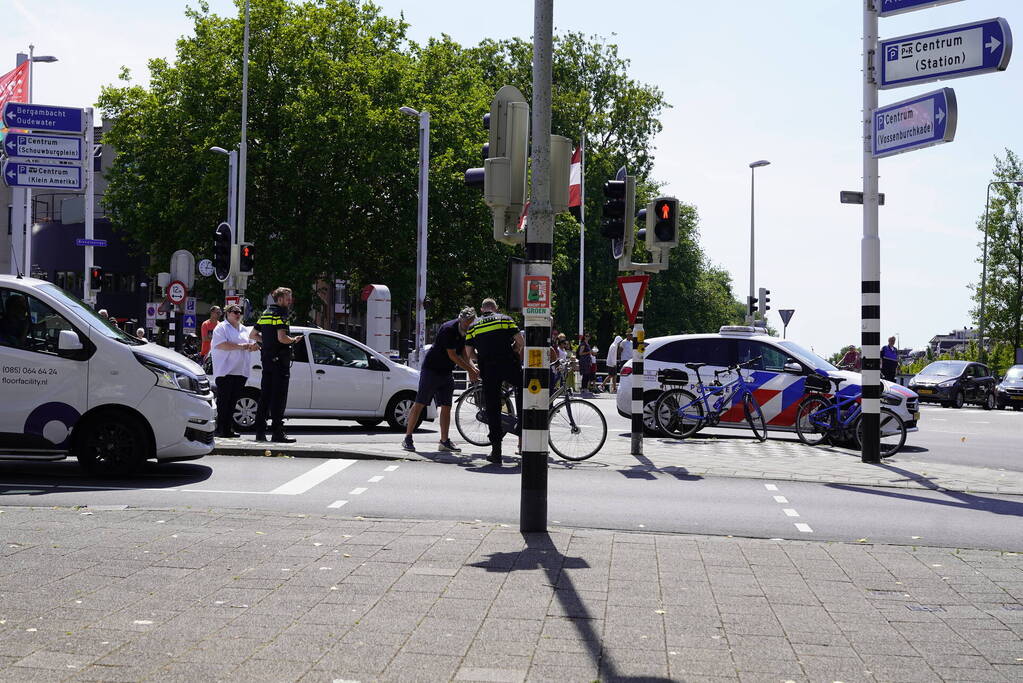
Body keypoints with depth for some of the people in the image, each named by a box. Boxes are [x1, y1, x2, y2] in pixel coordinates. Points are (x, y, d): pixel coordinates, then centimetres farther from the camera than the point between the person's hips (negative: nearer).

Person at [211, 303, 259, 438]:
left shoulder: (243, 329, 22)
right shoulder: (221, 328, -1)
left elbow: (250, 345, 27)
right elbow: (220, 344, -15)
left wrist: (252, 346, 2)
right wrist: (240, 346, -18)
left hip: (240, 371, 7)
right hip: (225, 371, -7)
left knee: (233, 401, 6)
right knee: (224, 401, -6)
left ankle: (228, 429, 9)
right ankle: (221, 429, -6)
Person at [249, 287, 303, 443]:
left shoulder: (265, 314, 16)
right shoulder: (280, 314, -11)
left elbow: (252, 335, 22)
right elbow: (282, 338, -23)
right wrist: (294, 340, -5)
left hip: (266, 359, 9)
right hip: (280, 360, -8)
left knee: (265, 395, 11)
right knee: (279, 397, -7)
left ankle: (260, 431, 11)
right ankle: (278, 433, -7)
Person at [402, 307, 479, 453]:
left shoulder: (465, 331, 5)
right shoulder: (449, 329, -20)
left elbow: (464, 353, 9)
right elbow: (452, 355, -20)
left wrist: (473, 368, -9)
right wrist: (470, 370, -16)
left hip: (446, 373, 8)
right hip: (431, 370, -8)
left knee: (446, 407, 5)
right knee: (419, 404, -5)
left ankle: (444, 441, 10)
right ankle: (407, 439, -2)